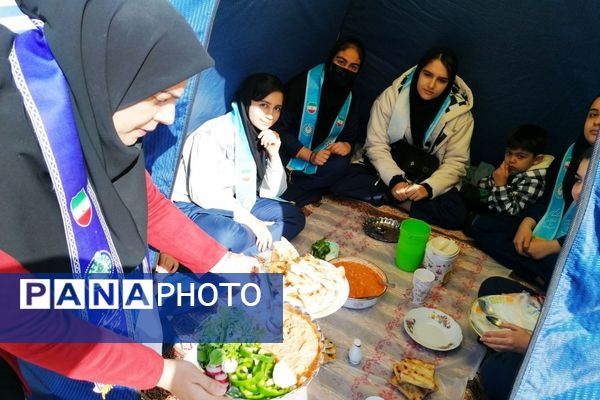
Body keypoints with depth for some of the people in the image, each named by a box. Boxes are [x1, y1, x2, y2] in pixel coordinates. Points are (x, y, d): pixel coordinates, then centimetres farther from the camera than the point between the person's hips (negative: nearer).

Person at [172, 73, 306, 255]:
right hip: (193, 206, -8)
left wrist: (274, 154, -12)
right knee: (232, 237, -38)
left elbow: (273, 192, 4)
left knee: (294, 216, -3)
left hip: (233, 203, 9)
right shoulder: (216, 133, -19)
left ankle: (235, 257, -17)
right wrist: (250, 221, -22)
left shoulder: (263, 136, 4)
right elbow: (202, 192, -24)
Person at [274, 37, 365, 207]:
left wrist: (346, 146, -15)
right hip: (289, 155, -5)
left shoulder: (349, 99, 7)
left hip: (319, 160, 5)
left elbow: (349, 137, 11)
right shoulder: (303, 83, -11)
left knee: (340, 165, -28)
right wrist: (309, 155, -22)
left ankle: (285, 195, -23)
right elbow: (279, 128, -14)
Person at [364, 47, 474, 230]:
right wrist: (395, 180, -27)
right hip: (390, 169, -1)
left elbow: (456, 162, -8)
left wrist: (428, 187, -26)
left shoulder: (460, 112, -10)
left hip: (428, 177, 2)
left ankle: (396, 201, -15)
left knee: (456, 214, -25)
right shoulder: (392, 95, -11)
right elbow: (376, 144, -12)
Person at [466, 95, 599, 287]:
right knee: (479, 224, -5)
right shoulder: (574, 151, 6)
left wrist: (553, 246, -20)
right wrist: (527, 223, -5)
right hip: (547, 230, 8)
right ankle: (542, 278, -14)